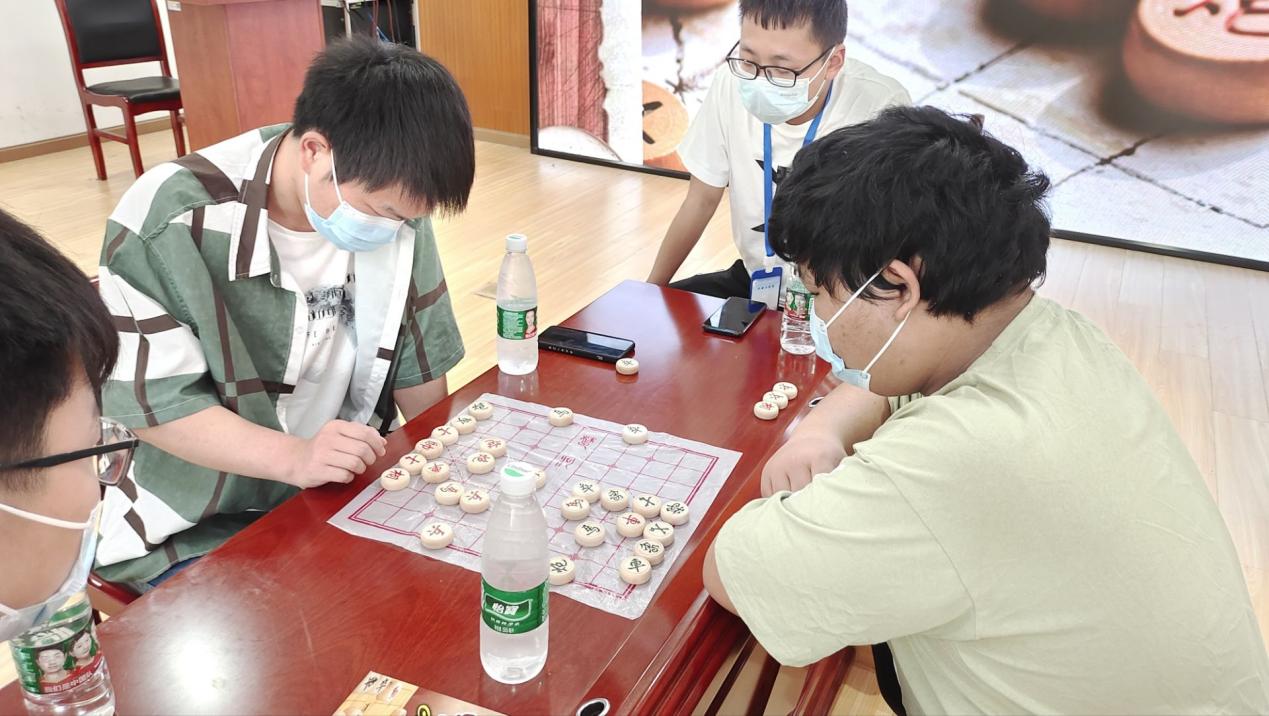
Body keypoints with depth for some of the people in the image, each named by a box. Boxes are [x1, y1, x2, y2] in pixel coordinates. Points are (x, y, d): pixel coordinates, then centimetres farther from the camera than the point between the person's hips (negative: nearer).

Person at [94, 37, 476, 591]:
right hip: (196, 525, -3)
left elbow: (417, 366, 1)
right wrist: (295, 457, -31)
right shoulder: (169, 222, -22)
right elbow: (149, 401, -19)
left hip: (345, 487, 4)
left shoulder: (392, 202, -8)